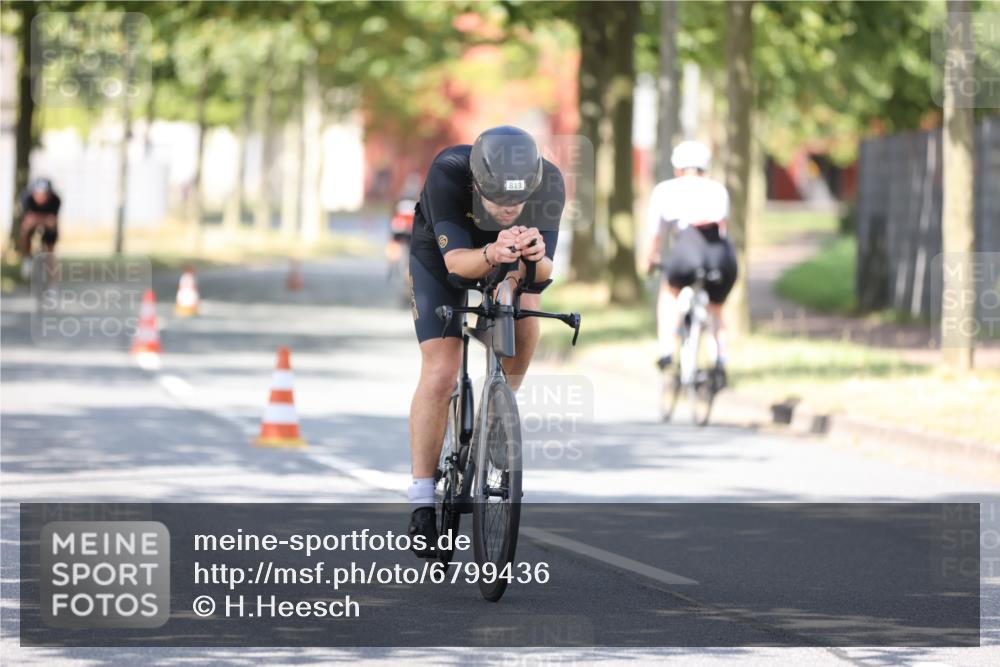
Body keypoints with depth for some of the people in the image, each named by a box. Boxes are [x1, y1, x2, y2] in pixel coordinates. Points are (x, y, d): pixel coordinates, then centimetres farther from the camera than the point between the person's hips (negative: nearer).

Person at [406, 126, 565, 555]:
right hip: (440, 257, -3)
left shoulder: (548, 184, -34)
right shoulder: (447, 174, -39)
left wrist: (536, 258, -55)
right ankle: (422, 500, -7)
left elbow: (543, 272, -32)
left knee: (525, 317, -24)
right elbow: (456, 261, -40)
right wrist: (492, 255, -61)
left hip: (509, 264, 3)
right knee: (440, 374, -13)